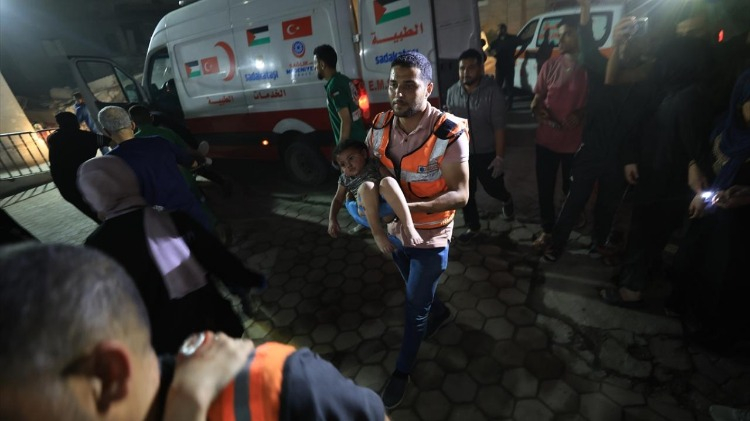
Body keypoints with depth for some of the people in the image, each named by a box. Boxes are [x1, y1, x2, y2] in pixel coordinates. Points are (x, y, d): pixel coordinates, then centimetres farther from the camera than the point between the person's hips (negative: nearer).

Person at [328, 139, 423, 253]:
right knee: (366, 186, -27)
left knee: (387, 181, -30)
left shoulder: (375, 166, 6)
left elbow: (392, 183, -4)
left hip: (388, 210, -1)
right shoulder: (345, 179, 16)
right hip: (368, 215, 1)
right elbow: (338, 199, 22)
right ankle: (378, 233, -30)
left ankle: (409, 227, -39)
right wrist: (332, 220, 7)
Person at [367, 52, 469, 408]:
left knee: (414, 309, 13)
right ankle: (439, 311, 64)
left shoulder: (449, 134, -24)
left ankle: (403, 369, 41)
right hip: (395, 230, 5)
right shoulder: (379, 127, -9)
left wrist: (410, 206, -35)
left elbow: (460, 194, -22)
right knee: (416, 293, 29)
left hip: (429, 238, -5)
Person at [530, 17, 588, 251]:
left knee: (572, 188, 14)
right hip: (546, 139, 2)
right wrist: (537, 109, -14)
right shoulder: (550, 65, 2)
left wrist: (580, 114, -18)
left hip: (575, 141, -2)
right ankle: (547, 229, 29)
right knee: (545, 188, 10)